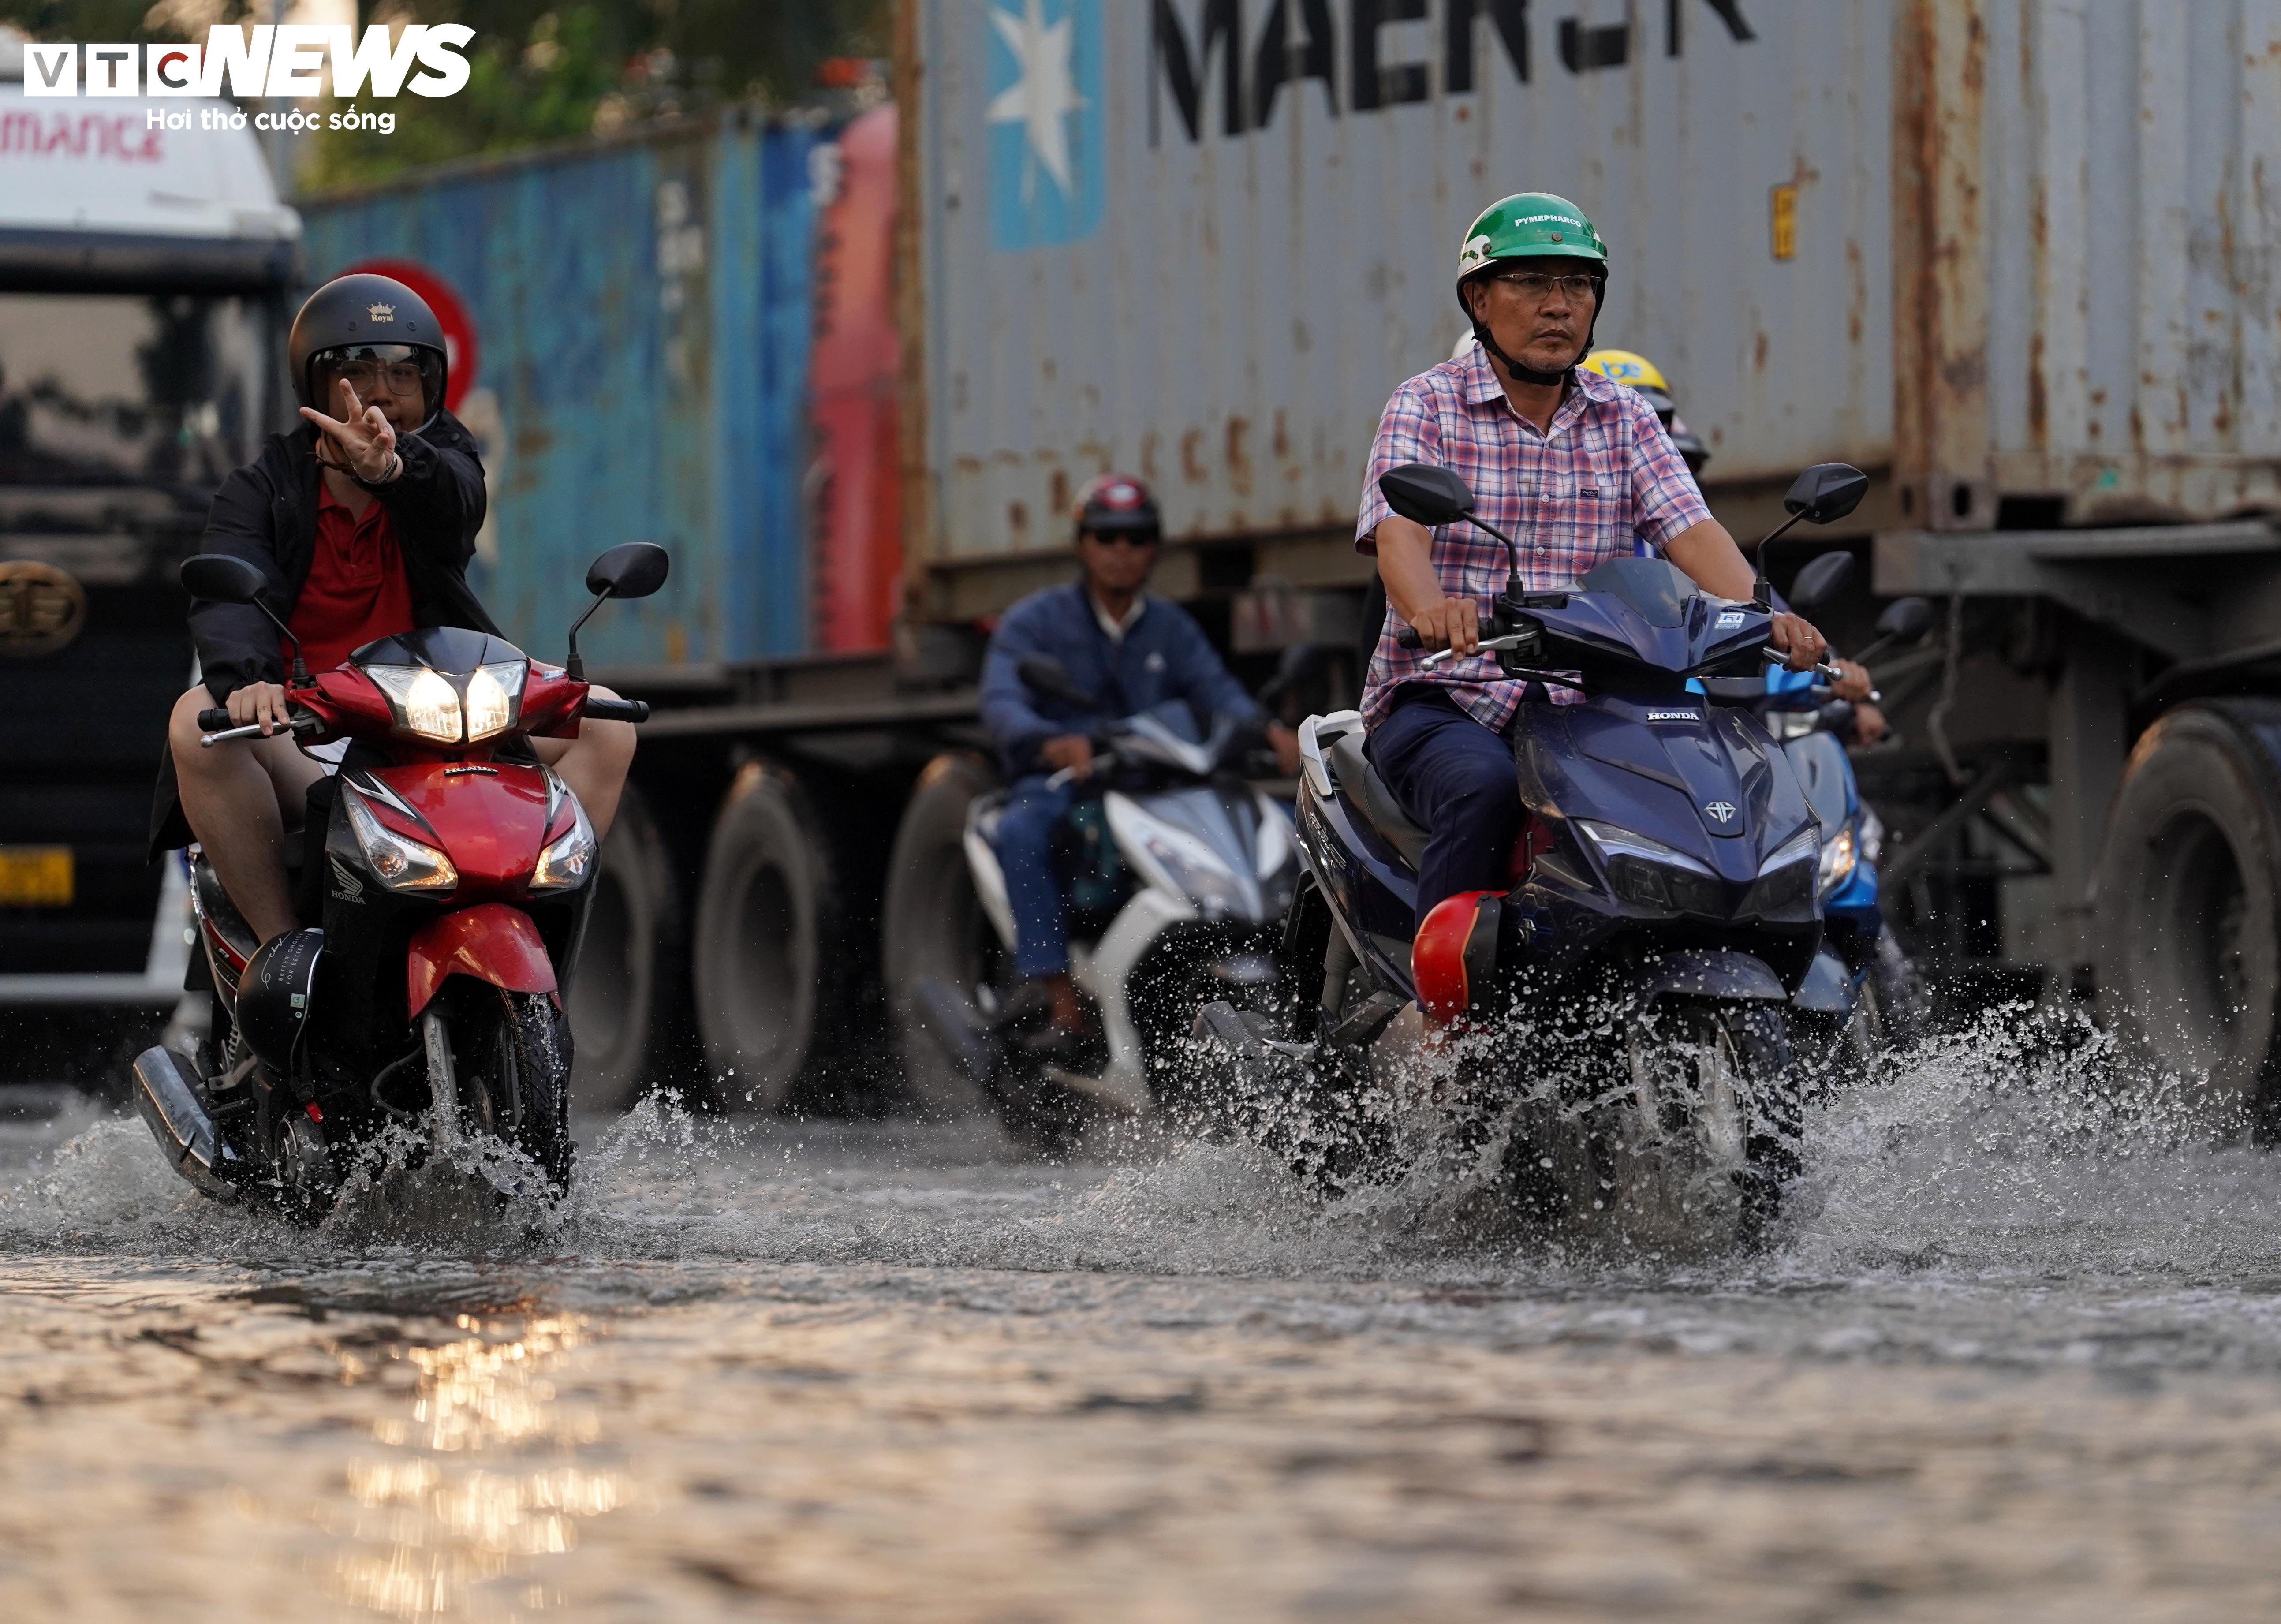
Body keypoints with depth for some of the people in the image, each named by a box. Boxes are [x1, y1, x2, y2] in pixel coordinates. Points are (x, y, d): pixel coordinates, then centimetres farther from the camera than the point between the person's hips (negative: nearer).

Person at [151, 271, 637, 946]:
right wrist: (246, 680, -41)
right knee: (199, 721, -32)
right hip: (305, 750, -2)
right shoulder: (262, 489, 4)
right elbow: (227, 600, -16)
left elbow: (452, 499, -21)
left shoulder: (441, 462, 7)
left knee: (601, 721, -14)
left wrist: (392, 466, -47)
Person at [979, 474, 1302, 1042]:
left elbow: (1215, 688, 0)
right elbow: (1003, 703, -13)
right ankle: (1063, 1000, -42)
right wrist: (1052, 744, -36)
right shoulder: (1033, 622, 4)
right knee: (1021, 831, -39)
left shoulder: (1171, 628, 17)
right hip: (1059, 783, -3)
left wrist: (1265, 728, -23)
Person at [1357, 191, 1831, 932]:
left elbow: (1691, 531, -3)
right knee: (1485, 789, -36)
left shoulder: (1625, 419, 12)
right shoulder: (1426, 405, 0)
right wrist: (1431, 608, -41)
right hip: (1443, 700, -3)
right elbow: (1397, 532, -17)